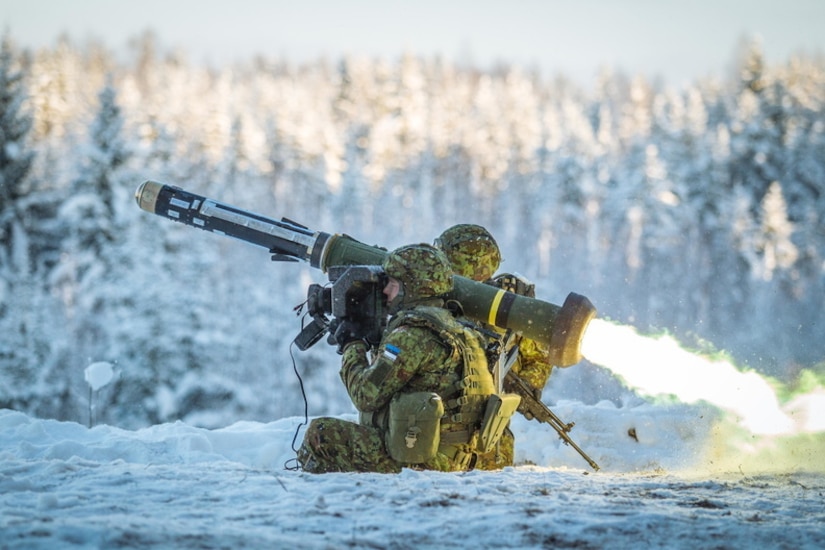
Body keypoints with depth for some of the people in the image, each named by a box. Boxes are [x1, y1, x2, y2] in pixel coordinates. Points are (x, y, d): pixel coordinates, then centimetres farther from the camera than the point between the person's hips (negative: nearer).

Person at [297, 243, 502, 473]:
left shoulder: (413, 333, -15)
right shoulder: (451, 326, 14)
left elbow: (367, 396, -14)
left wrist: (351, 347, 0)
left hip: (420, 461, -10)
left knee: (320, 433, 1)